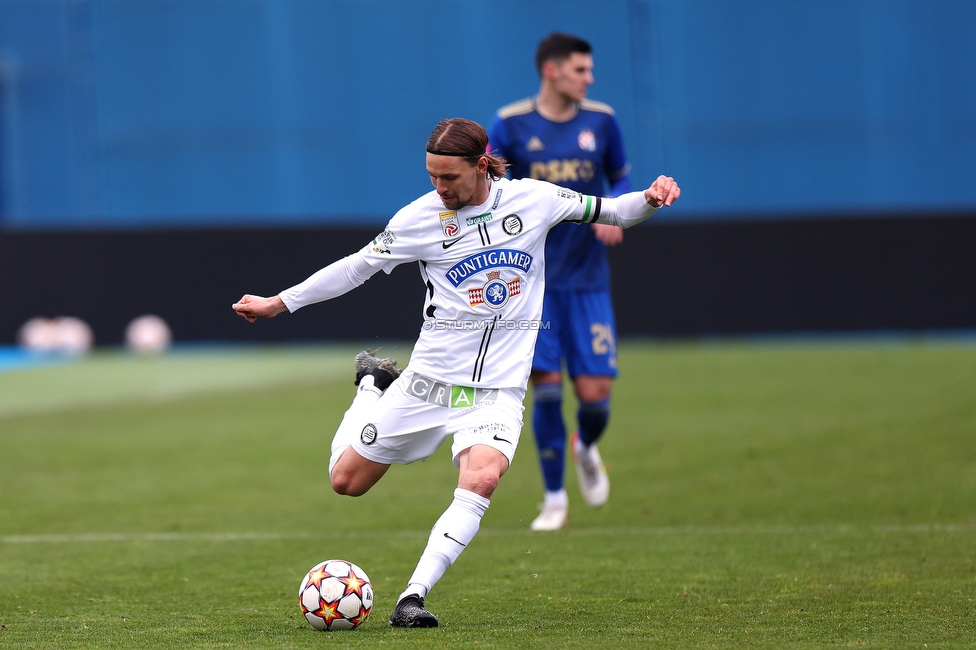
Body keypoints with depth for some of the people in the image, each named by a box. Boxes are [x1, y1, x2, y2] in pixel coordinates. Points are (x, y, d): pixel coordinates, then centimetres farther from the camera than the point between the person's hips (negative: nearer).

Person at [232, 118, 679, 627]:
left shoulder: (533, 199, -4)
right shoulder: (421, 216, -6)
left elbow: (606, 212, 9)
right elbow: (358, 265, 5)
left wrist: (649, 200, -12)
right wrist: (279, 303, 6)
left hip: (498, 389, -1)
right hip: (430, 378, 1)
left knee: (481, 478, -30)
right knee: (346, 481, 6)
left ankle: (414, 596, -26)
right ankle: (374, 385, 36)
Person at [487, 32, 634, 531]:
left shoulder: (600, 121, 1)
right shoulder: (510, 125, -5)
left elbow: (621, 178, 14)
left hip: (587, 279, 2)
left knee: (594, 391, -5)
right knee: (546, 386, -7)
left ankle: (586, 448, 32)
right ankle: (555, 498, 10)